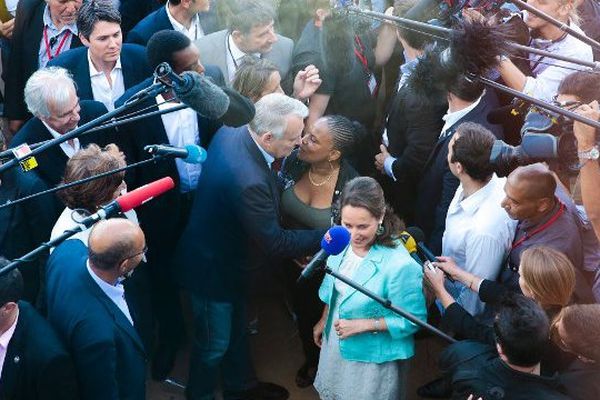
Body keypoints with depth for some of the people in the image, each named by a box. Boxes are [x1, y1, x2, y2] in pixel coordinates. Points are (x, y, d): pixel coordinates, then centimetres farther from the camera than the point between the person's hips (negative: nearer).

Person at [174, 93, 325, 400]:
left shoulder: (232, 130, -15)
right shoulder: (248, 180, -42)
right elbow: (274, 242, -30)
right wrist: (324, 237, -20)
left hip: (227, 257, 9)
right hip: (213, 270, -9)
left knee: (236, 328, 30)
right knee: (215, 343, 17)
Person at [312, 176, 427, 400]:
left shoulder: (400, 264, -34)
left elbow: (413, 320, -23)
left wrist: (363, 325, -26)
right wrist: (324, 321, 16)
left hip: (372, 357, -6)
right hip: (336, 344, 6)